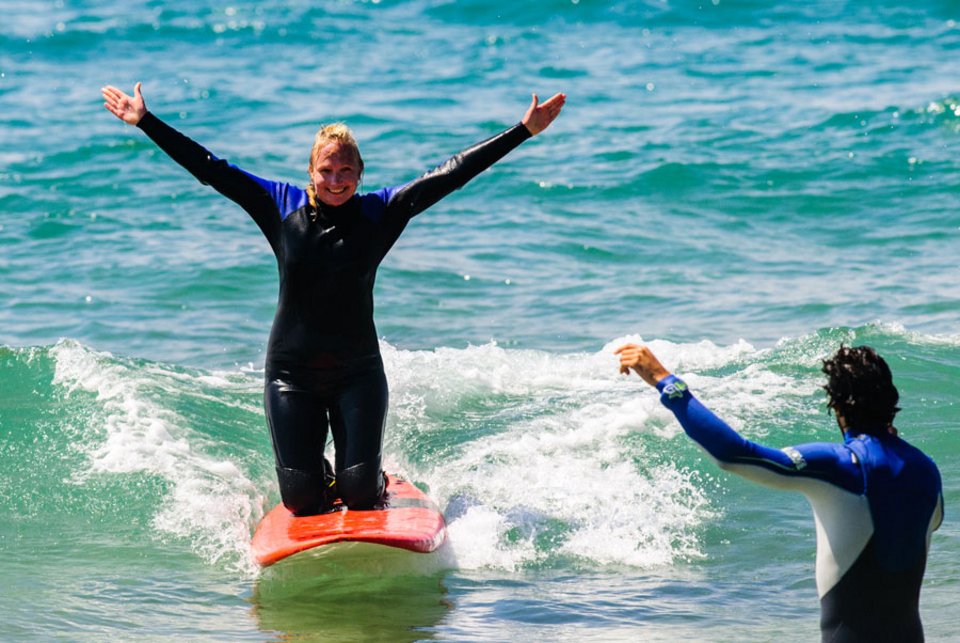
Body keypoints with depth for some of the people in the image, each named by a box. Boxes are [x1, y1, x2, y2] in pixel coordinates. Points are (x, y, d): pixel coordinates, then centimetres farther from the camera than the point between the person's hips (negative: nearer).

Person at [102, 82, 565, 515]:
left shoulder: (380, 211, -4)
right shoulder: (282, 206, -3)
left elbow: (452, 174, -7)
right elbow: (210, 170, -1)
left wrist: (524, 131, -10)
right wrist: (146, 123, -3)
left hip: (358, 373, 0)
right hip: (291, 372, 0)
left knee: (359, 492, -7)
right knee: (301, 499, -2)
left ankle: (373, 482, 30)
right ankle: (319, 478, 34)